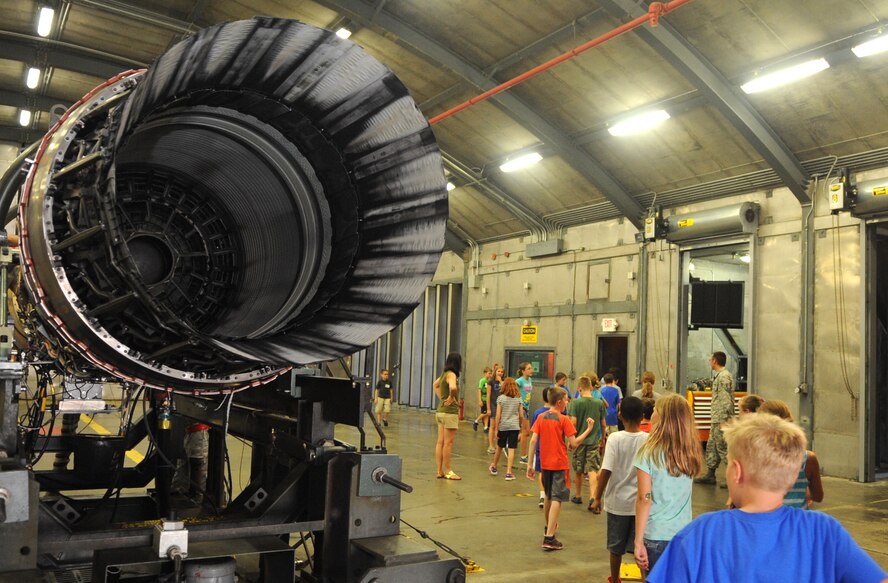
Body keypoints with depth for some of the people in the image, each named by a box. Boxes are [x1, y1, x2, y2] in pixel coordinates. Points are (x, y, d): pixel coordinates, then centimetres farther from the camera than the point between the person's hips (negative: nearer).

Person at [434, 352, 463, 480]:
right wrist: (451, 397, -18)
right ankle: (448, 471, 4)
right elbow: (453, 387, -37)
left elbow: (435, 385, 30)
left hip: (441, 411, 9)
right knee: (448, 443, -2)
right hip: (450, 412, -9)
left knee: (440, 442, 10)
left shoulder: (444, 374, 11)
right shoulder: (451, 375, -15)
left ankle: (440, 471, 17)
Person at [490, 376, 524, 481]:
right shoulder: (518, 399, 2)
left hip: (503, 426, 0)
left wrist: (496, 429, -2)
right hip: (514, 426, 0)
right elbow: (521, 415, 2)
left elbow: (498, 415, -7)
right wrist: (520, 426, 17)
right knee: (511, 449, 0)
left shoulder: (501, 398, -4)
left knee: (499, 447, 17)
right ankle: (508, 472, -3)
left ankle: (494, 467, 34)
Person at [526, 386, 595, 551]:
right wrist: (588, 430, -2)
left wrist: (530, 464, -1)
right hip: (559, 464, -5)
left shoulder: (541, 417, 2)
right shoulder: (564, 420, -11)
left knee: (549, 496, 23)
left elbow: (533, 440, -4)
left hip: (545, 463, 5)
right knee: (556, 499, -5)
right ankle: (549, 538, -13)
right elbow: (574, 443, -13)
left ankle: (549, 526, 42)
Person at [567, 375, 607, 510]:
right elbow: (603, 424, 6)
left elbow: (573, 422, -14)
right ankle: (592, 498, -18)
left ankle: (578, 496, 29)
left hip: (579, 441, -1)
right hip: (594, 441, 1)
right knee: (592, 470, -1)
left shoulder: (575, 403, -10)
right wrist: (602, 438, 23)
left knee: (578, 471, 14)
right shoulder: (599, 403, -1)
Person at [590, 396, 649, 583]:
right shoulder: (648, 439, -8)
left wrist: (597, 498, -6)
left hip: (617, 502, -1)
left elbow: (606, 471, -17)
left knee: (616, 548, 16)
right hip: (641, 503, 1)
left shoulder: (615, 438, -14)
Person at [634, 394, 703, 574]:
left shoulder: (649, 453, -13)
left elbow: (644, 499, -13)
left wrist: (638, 542, -9)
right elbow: (683, 496, 5)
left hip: (656, 537, -4)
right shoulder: (691, 452, 0)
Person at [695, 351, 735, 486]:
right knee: (711, 447, 14)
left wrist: (722, 421, -22)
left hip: (720, 419, -10)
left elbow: (725, 400, -21)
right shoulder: (720, 375, 15)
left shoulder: (723, 376, -16)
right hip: (716, 419, 10)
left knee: (723, 448, -5)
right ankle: (710, 475, 20)